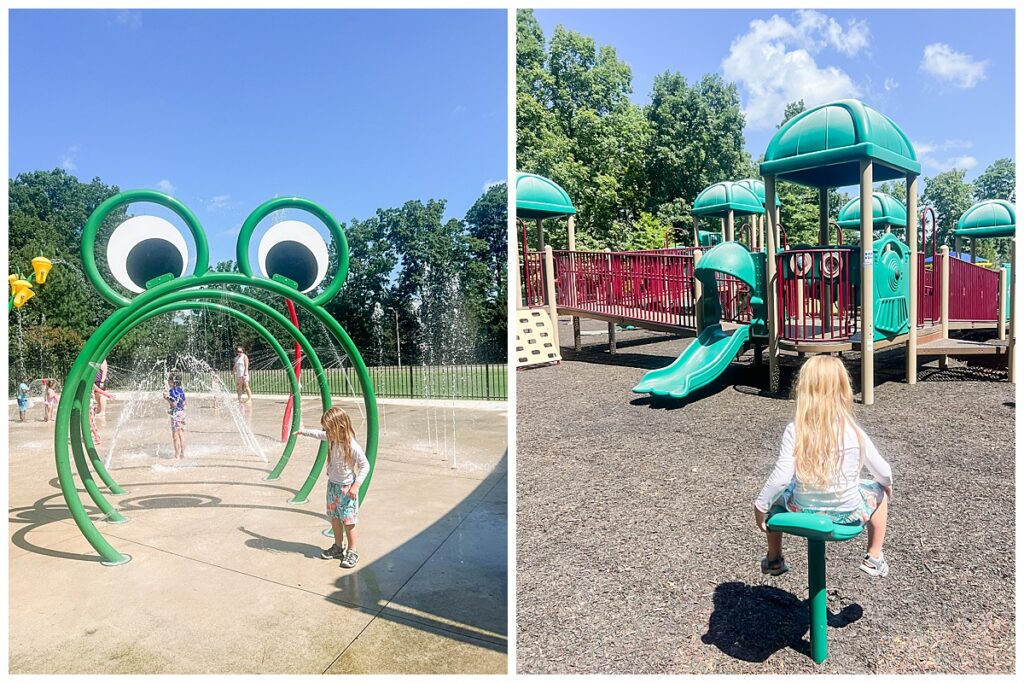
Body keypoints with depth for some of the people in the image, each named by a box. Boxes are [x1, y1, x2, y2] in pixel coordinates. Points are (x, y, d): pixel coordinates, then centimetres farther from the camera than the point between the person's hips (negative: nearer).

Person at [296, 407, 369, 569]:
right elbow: (318, 434, 19)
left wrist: (356, 485, -24)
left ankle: (352, 552, 12)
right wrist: (302, 431, 31)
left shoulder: (352, 446, -25)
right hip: (332, 484, 8)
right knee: (334, 518, 17)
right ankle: (337, 547, 33)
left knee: (348, 521, 0)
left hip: (347, 487, -7)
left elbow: (365, 465, -20)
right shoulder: (332, 439, -2)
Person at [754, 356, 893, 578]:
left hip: (803, 510, 0)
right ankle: (873, 558, 36)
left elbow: (781, 477, -19)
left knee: (775, 492, 30)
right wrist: (887, 483, 21)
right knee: (880, 491, 30)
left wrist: (760, 506, -6)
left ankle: (774, 559, 37)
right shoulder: (854, 432, -14)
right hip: (847, 513, 1)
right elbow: (882, 472, -3)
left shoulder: (794, 431, -17)